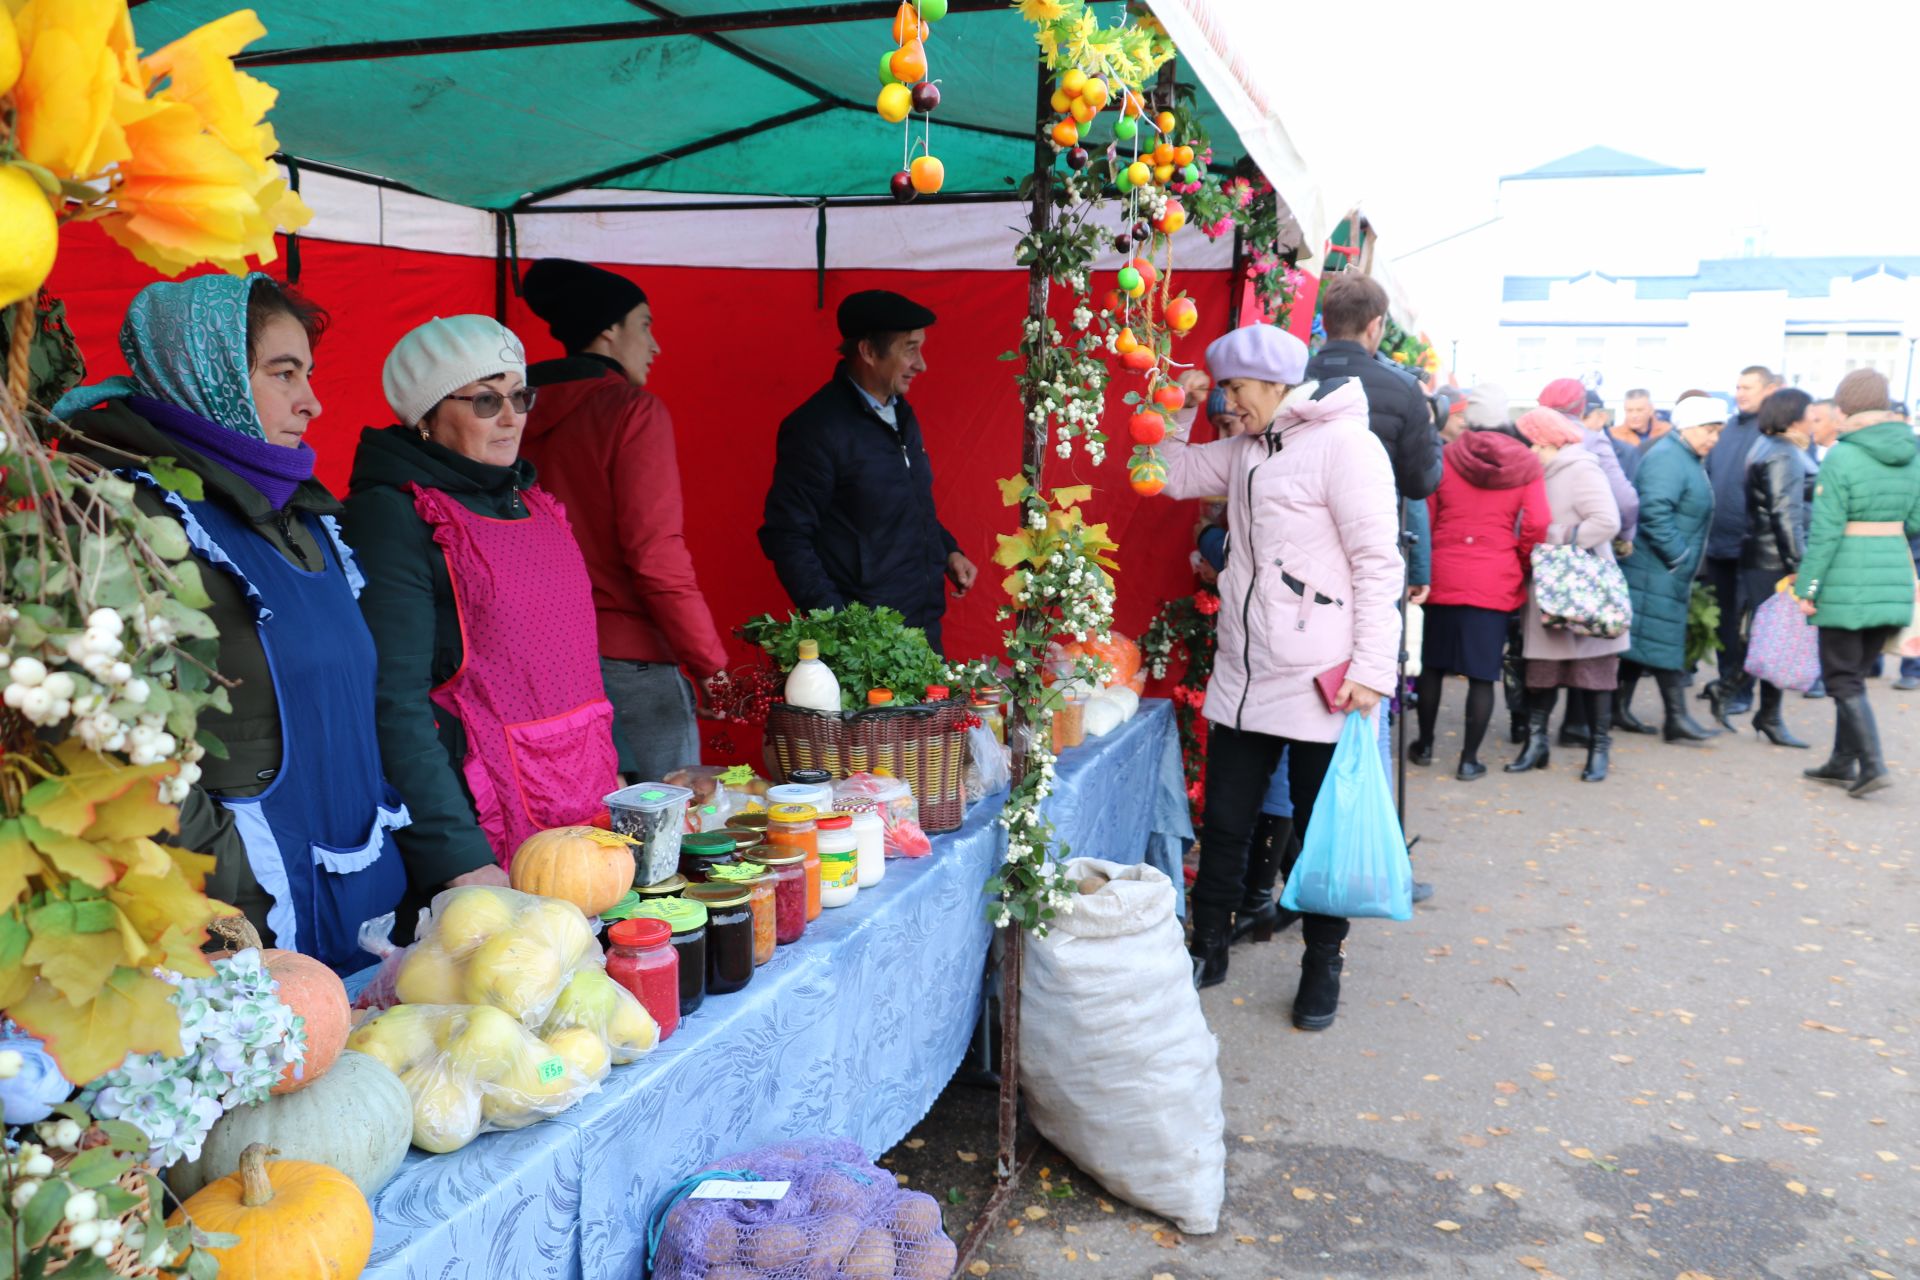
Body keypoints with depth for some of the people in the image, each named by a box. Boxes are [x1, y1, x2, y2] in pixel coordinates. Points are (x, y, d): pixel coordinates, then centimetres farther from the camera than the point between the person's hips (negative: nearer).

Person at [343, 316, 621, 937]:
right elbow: (394, 703, -19)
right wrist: (459, 860, -24)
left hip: (582, 811, 7)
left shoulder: (526, 500, 13)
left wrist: (615, 780, 15)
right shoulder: (394, 515, -12)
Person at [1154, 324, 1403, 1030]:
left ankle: (1322, 964, 24)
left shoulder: (1344, 444, -11)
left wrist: (1371, 669, -18)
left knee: (1319, 830, 7)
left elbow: (1379, 564, -14)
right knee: (1224, 821, 13)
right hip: (1242, 675, 7)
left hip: (1317, 682, -7)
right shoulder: (1247, 450, 13)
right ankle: (1208, 949, 28)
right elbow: (1177, 473, 24)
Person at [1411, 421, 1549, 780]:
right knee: (1482, 674, 4)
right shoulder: (1525, 465, 0)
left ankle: (1425, 745, 26)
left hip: (1443, 578, 1)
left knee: (1433, 663, 16)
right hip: (1496, 584, -1)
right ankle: (1469, 759, 7)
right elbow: (1537, 525, -7)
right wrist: (1521, 567, 10)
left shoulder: (1444, 458, 0)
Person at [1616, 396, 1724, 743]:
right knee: (1664, 641, -7)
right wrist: (1678, 556, -20)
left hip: (1670, 571, 10)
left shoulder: (1687, 459, 18)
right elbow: (1655, 512, -27)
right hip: (1656, 570, -10)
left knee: (1642, 637, 12)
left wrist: (1684, 561, 20)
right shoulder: (1668, 458, -16)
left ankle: (1619, 707, 18)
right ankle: (1676, 718, -3)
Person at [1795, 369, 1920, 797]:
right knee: (1853, 674, 17)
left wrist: (1806, 587, -9)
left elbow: (1825, 532, -14)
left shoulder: (1841, 457, -13)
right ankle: (1843, 762, 22)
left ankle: (1872, 764, -6)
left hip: (1848, 582, -6)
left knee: (1843, 679, 2)